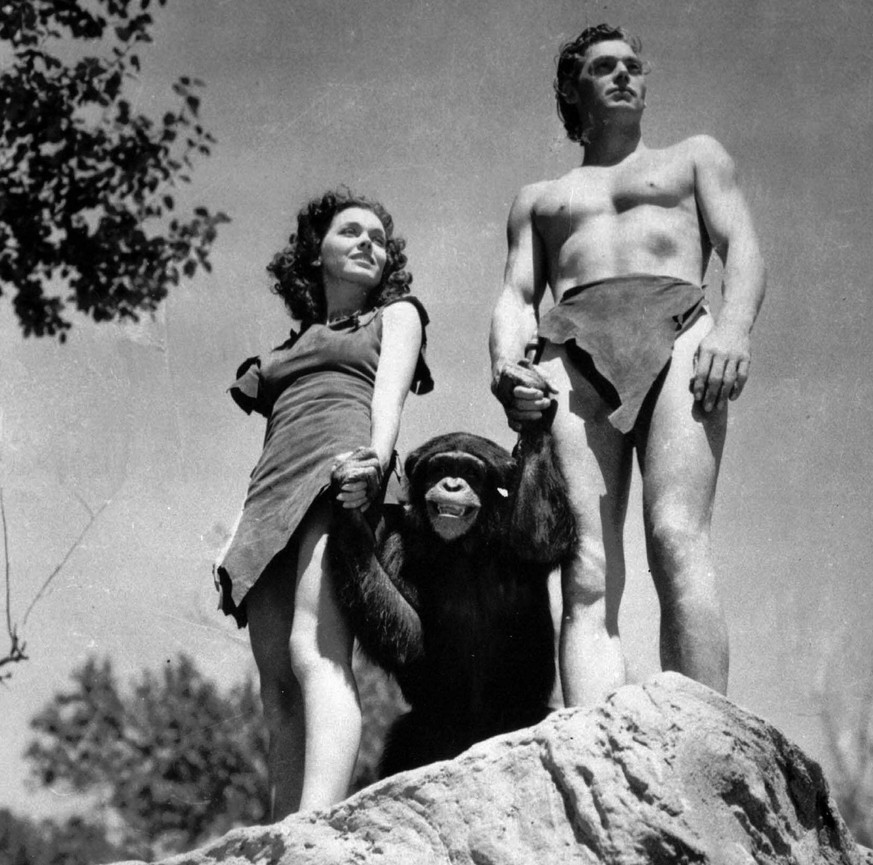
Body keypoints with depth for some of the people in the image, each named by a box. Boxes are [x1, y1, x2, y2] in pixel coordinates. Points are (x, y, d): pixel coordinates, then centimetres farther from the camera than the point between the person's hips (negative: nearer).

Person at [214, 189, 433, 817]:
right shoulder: (292, 346, 34)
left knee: (315, 655, -28)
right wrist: (236, 538, 12)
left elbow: (390, 391, 2)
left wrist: (376, 460, -19)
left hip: (343, 479, -6)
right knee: (279, 692, -8)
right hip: (274, 493, 6)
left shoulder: (396, 314, 22)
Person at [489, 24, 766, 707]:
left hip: (675, 331, -2)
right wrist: (506, 366, -3)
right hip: (571, 352, 2)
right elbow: (517, 297, 22)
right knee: (587, 580, -18)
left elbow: (743, 250, 14)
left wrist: (734, 330, -9)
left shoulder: (695, 157, 31)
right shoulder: (537, 200, 36)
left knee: (676, 538, -27)